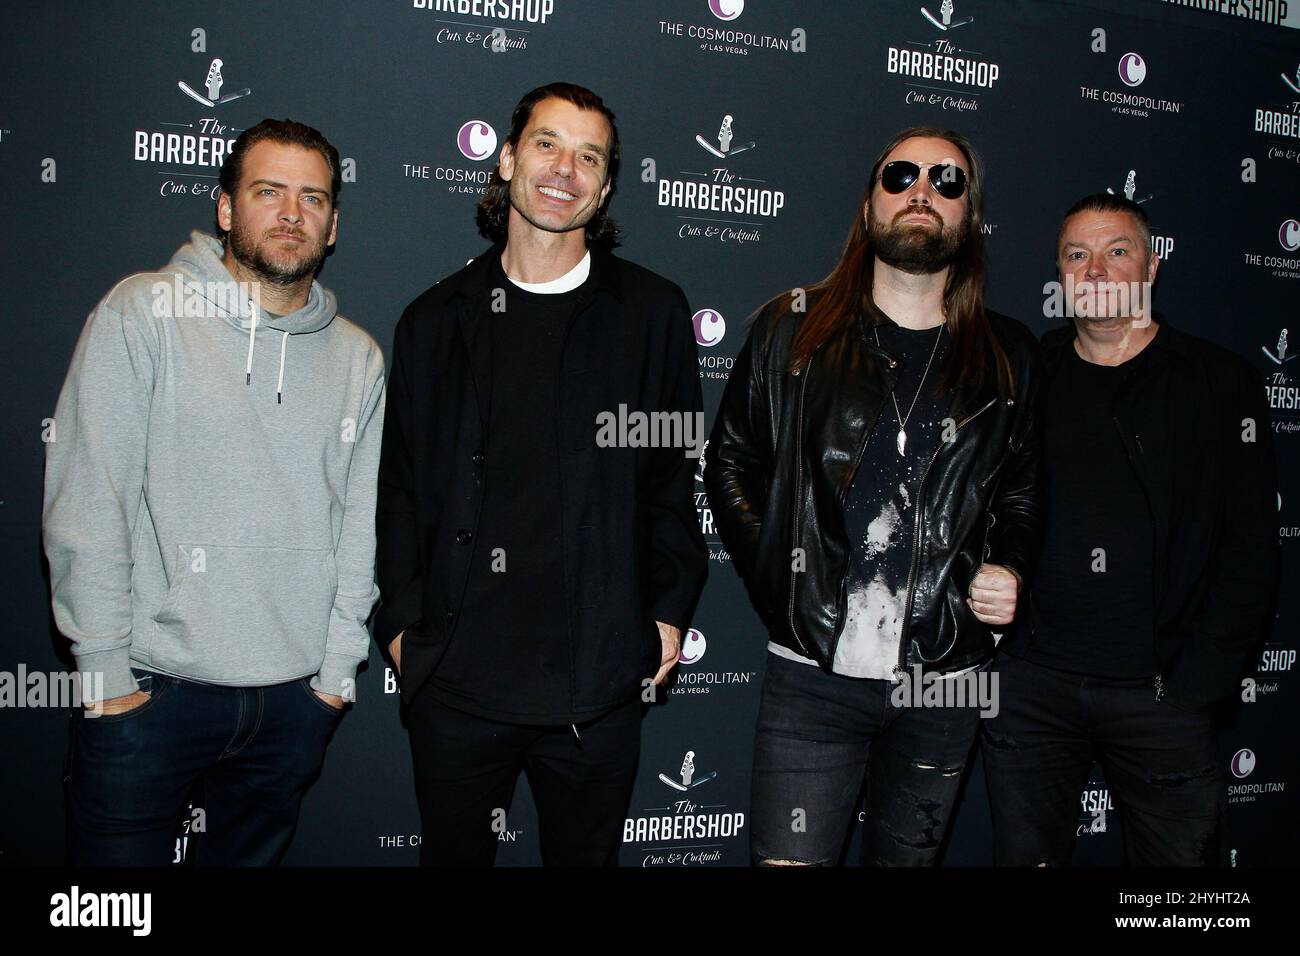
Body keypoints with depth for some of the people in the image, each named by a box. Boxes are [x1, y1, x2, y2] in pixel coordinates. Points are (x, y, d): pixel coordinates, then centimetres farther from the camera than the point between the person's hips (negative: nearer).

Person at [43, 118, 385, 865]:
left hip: (297, 699, 3)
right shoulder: (143, 312, -5)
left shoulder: (358, 357, 6)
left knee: (255, 856, 18)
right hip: (148, 692, -3)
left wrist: (337, 665, 4)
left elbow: (361, 525, 8)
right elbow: (86, 502, -8)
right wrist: (106, 666, -9)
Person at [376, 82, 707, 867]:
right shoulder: (438, 319, 7)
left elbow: (676, 474, 5)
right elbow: (402, 485, 8)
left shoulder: (653, 314, 3)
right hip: (456, 676, 1)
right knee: (452, 852, 15)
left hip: (599, 677, -1)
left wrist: (670, 610, 2)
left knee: (587, 853, 14)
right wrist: (401, 618, 3)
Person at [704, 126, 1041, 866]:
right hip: (816, 673, -2)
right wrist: (778, 583, -2)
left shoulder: (1010, 356, 6)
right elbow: (731, 463, 6)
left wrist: (1010, 571, -3)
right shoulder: (793, 330, 1)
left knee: (908, 854, 19)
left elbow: (1023, 492, 16)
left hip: (944, 682, 2)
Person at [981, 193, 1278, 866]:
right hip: (1032, 685, 2)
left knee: (1180, 853, 7)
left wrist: (1196, 682, -7)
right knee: (1022, 854, 11)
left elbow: (1249, 548, 0)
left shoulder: (1222, 385, 3)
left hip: (1164, 691, -1)